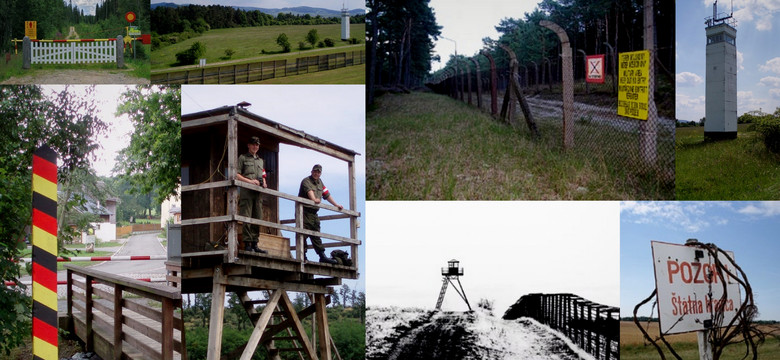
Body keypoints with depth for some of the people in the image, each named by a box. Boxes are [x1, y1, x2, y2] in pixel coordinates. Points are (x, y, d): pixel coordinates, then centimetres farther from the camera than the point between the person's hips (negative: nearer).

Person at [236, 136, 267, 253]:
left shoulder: (260, 160, 26)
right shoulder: (243, 158, 8)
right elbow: (236, 175, -1)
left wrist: (264, 183, 7)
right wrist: (250, 181, -12)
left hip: (258, 192, 6)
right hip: (246, 191, -6)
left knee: (257, 218, 2)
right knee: (246, 218, -11)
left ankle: (254, 244, 4)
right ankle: (247, 243, -11)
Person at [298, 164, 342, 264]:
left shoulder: (320, 182, 20)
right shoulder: (306, 181, -6)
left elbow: (327, 195, 25)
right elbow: (309, 191, -26)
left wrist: (336, 205, 23)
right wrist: (314, 199, -43)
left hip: (314, 213, 8)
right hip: (304, 211, -8)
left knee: (316, 235, 8)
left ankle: (322, 256, 6)